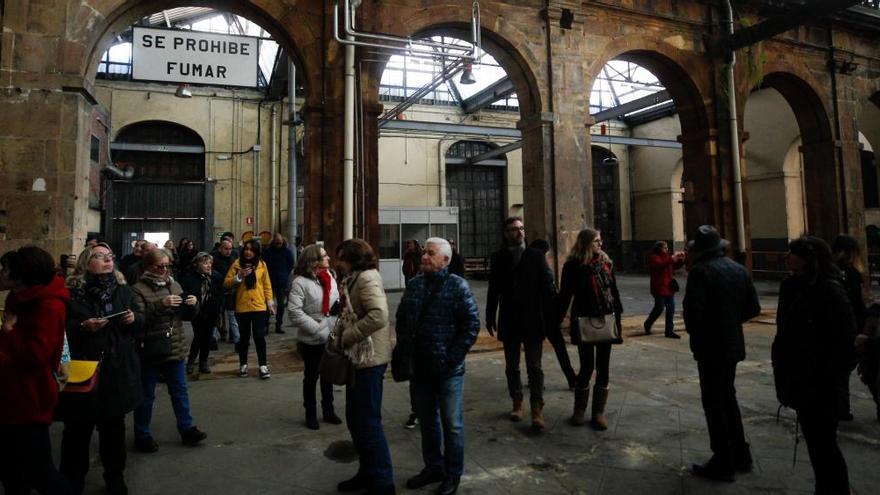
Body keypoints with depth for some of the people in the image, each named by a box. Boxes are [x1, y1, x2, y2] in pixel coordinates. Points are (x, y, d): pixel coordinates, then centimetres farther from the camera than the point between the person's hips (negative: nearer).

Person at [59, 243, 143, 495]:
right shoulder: (71, 292, -8)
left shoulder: (122, 289, 6)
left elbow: (140, 321, 12)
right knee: (78, 428, 7)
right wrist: (83, 327, -24)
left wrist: (134, 318, -9)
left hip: (118, 370, 4)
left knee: (114, 426, 16)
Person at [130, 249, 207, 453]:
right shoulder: (138, 289, -9)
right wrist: (161, 304, -31)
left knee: (180, 391, 13)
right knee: (146, 396, 10)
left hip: (175, 349, 5)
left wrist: (193, 305, -7)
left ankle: (187, 429, 23)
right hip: (149, 351, -5)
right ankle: (142, 435, 24)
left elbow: (187, 315, 13)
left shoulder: (174, 285, 8)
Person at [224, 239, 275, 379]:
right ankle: (243, 365, 26)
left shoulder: (262, 264, 2)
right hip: (242, 307, 0)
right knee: (244, 337, 10)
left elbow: (267, 285, 6)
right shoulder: (237, 264, -1)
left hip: (259, 306, 0)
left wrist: (270, 303, 3)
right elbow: (226, 283, -2)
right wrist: (239, 276, -18)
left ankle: (263, 366, 7)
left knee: (259, 336, -3)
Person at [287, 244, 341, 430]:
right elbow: (294, 311, -21)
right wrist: (315, 327, -23)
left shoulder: (330, 277, 5)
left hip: (331, 337, 6)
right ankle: (311, 414, 27)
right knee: (311, 376, 11)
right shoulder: (300, 282, -16)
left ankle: (328, 410, 34)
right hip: (312, 340, -6)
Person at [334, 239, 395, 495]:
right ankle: (367, 472, 33)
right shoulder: (353, 279, 15)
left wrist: (346, 336, -22)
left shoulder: (367, 278, -17)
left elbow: (378, 315, -30)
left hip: (369, 359, -10)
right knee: (355, 419, 18)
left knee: (368, 422, -1)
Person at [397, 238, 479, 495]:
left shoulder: (458, 286, -9)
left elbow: (472, 324, -11)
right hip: (419, 366, 5)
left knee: (451, 423, 8)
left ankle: (453, 474, 26)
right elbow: (401, 319, 14)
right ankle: (433, 467, 37)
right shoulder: (414, 284, 7)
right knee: (427, 420, 19)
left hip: (447, 369, -5)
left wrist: (454, 357, -14)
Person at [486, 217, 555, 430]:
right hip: (509, 321, 2)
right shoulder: (498, 258, 2)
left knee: (534, 367, 0)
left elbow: (547, 287, -2)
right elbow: (493, 290, 4)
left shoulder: (536, 256, -1)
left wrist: (551, 316, -7)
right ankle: (517, 404, 28)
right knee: (512, 366, 13)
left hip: (533, 320, -2)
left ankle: (537, 410, 5)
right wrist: (490, 317, 3)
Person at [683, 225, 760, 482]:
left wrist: (694, 332, -6)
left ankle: (723, 463, 12)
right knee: (727, 397, 21)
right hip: (733, 343, 8)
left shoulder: (700, 270, -17)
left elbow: (693, 309, -24)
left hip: (710, 347, -8)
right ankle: (740, 454, 31)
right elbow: (753, 307, 8)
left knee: (714, 403, 3)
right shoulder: (738, 269, 6)